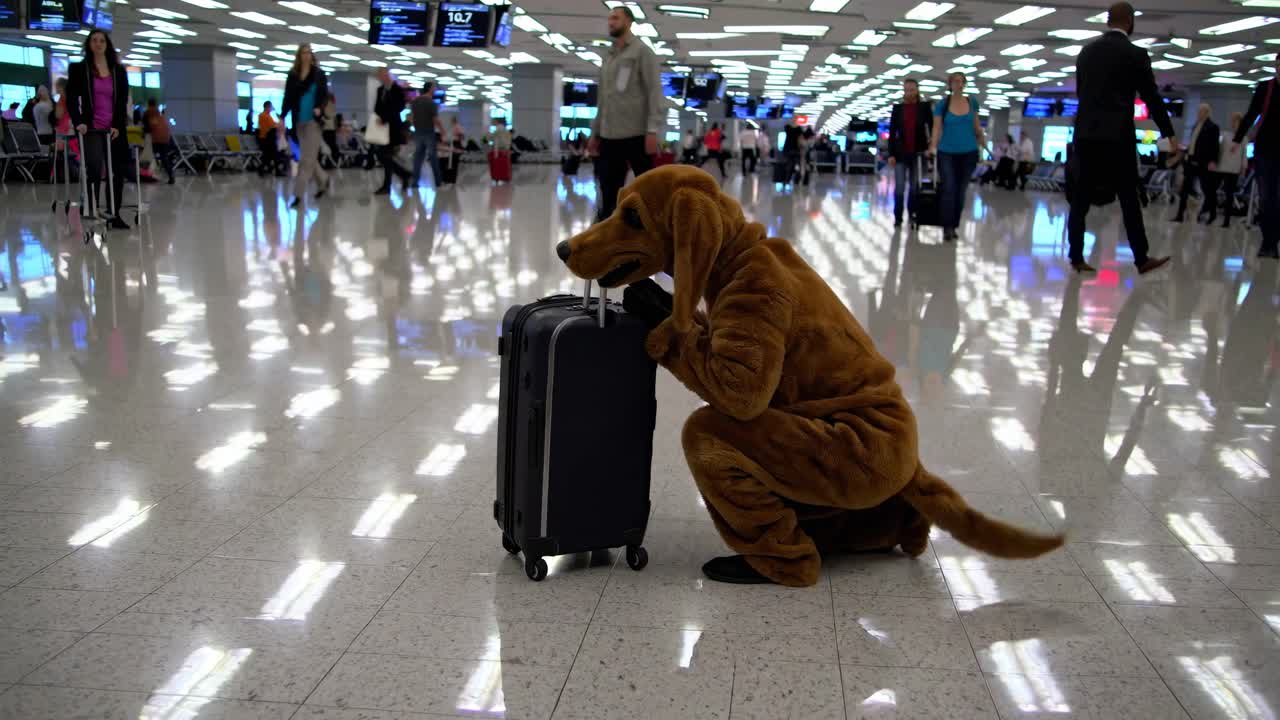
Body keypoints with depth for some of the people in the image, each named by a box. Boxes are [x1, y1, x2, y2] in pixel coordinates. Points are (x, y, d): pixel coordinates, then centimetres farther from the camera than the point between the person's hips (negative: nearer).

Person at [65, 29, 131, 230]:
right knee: (94, 171, -14)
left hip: (115, 130, 3)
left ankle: (115, 215, 10)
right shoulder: (78, 69, 6)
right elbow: (72, 99, 3)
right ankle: (91, 213, -7)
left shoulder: (119, 71, 11)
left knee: (117, 173, 2)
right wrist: (78, 122, -12)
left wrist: (118, 125, -5)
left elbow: (123, 101, 7)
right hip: (91, 129, -3)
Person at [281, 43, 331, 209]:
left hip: (314, 120, -4)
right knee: (309, 157, 8)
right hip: (299, 120, 4)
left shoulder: (319, 74, 2)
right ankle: (323, 181, 30)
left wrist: (319, 108, -19)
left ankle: (298, 194, -10)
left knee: (306, 158, -9)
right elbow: (288, 98, 7)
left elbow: (325, 96, 0)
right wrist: (282, 117, -2)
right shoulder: (292, 75, 8)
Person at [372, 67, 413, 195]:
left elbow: (399, 107, -17)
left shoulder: (398, 90, -7)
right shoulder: (380, 89, 15)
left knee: (385, 156, -10)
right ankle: (405, 175, 18)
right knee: (382, 155, 5)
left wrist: (384, 118, -21)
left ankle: (386, 186, -3)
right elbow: (377, 107, 18)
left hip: (393, 127, -7)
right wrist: (377, 118, -1)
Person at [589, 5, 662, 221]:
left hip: (636, 135, -6)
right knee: (608, 194, 5)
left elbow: (654, 92, -9)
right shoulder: (608, 58, 19)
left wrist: (653, 130, -18)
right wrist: (595, 132, 17)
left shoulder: (642, 52, -1)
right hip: (609, 137, 6)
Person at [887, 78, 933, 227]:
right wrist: (891, 154, -4)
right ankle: (898, 218, 0)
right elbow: (892, 132, 2)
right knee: (899, 187, -6)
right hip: (900, 153, 0)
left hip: (918, 153, 0)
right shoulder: (897, 108, 4)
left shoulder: (924, 107, 1)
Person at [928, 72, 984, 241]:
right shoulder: (942, 104, -4)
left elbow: (976, 125, 16)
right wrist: (932, 147, -17)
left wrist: (981, 138, 7)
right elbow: (937, 128, -6)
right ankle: (947, 227, -9)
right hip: (947, 153, -3)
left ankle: (954, 226, 15)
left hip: (968, 153, 3)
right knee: (949, 190, -11)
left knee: (960, 192, 7)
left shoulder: (972, 103, 3)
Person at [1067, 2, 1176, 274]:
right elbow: (1152, 98, -1)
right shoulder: (1136, 54, -4)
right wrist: (1169, 134, 8)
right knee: (1129, 200, 2)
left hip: (1086, 135, 4)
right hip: (1118, 137, -4)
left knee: (1080, 200, 4)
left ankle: (1076, 257, 2)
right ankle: (1142, 259, 8)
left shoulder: (1086, 52, 10)